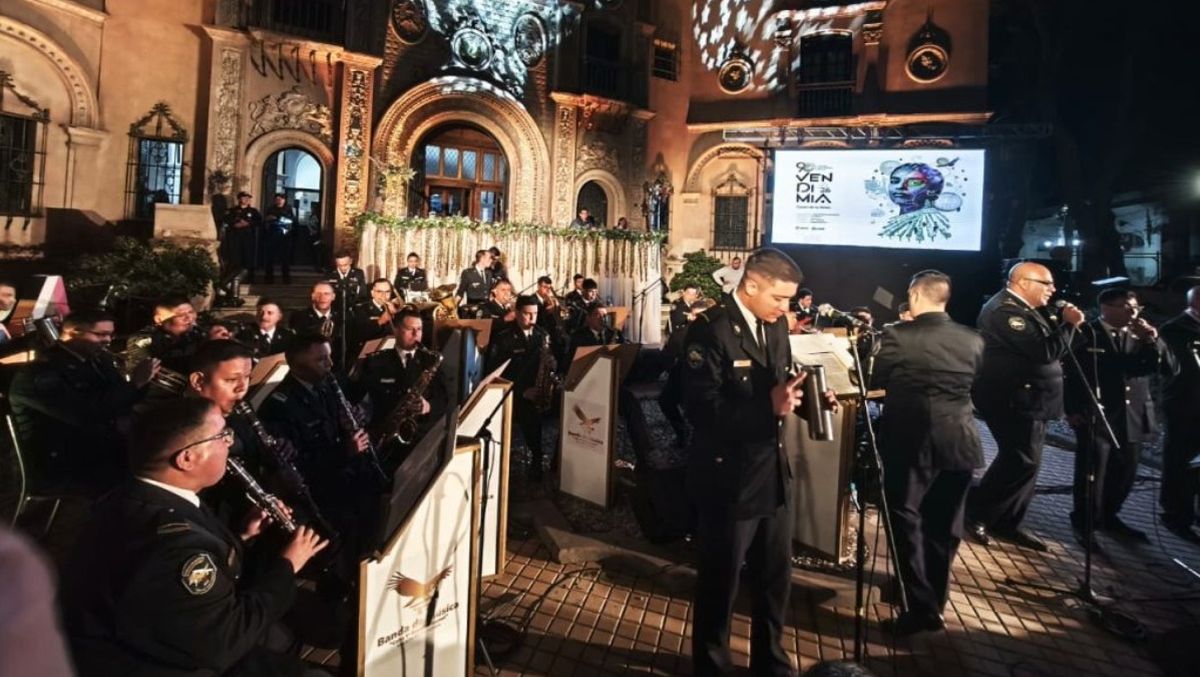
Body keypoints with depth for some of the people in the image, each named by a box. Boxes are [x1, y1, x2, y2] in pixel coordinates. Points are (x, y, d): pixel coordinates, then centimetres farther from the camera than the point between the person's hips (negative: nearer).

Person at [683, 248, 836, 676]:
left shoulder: (775, 326, 5)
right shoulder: (710, 329, -19)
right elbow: (702, 410, -25)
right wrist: (769, 406, -32)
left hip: (772, 473, 8)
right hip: (728, 479, -7)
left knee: (775, 578, 22)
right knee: (719, 583, 12)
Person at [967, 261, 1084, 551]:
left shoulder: (1022, 308, 14)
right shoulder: (1005, 310, -20)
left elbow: (1046, 344, 15)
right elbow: (1045, 351, -25)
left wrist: (1061, 322, 2)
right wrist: (1069, 324, -12)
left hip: (1027, 399, 11)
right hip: (1016, 400, -11)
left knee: (1021, 460, 14)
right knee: (1023, 461, -7)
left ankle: (1008, 522, 22)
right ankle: (975, 512, 4)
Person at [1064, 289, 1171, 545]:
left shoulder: (1140, 336, 13)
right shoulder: (1085, 334, -4)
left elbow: (1166, 367, 6)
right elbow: (1069, 373, -6)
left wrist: (1153, 341, -9)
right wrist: (1072, 409, -11)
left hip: (1132, 418, 6)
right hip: (1095, 416, -6)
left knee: (1125, 472, 12)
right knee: (1092, 472, 0)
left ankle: (1108, 516, 29)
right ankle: (1085, 522, 15)